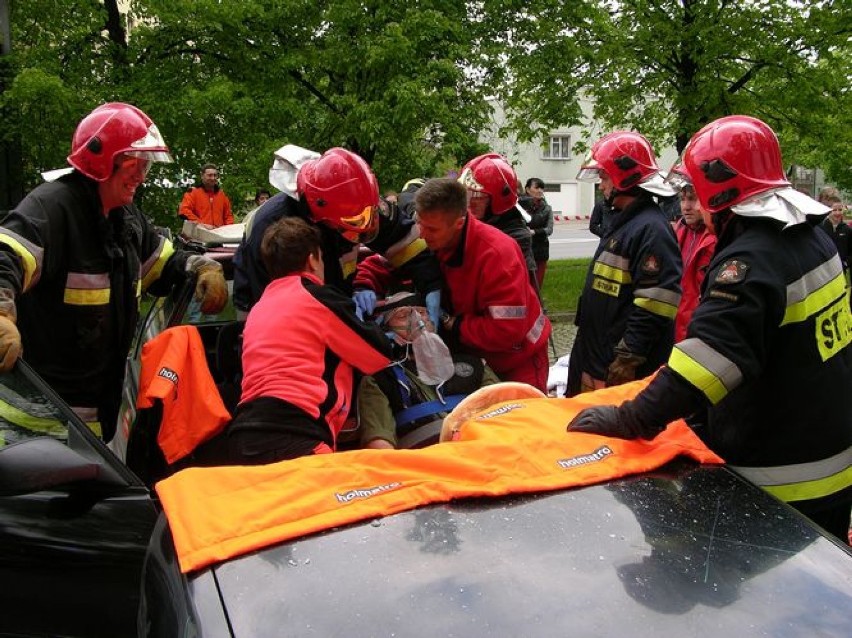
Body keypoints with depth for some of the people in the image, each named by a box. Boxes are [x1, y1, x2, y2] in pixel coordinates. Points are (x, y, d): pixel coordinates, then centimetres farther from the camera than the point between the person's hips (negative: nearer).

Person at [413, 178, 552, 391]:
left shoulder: (496, 252, -32)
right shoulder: (431, 242, -15)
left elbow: (507, 330, -35)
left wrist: (452, 325, -26)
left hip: (517, 358, -6)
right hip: (472, 353, 6)